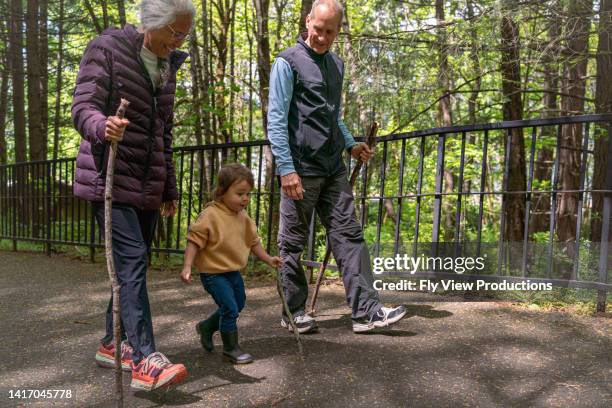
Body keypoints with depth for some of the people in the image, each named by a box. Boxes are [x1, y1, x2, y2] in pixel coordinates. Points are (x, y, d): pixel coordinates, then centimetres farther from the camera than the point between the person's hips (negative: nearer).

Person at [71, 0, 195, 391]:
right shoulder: (108, 47, -3)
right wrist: (102, 126, -36)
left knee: (133, 264, 9)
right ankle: (145, 360, -16)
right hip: (109, 177, -7)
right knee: (132, 259, -16)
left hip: (147, 183, 7)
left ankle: (113, 343, 23)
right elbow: (83, 107, -11)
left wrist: (170, 188, 18)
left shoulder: (167, 66, 16)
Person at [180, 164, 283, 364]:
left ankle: (206, 327, 42)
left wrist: (268, 259, 9)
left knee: (237, 306, 20)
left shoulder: (243, 217, 3)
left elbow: (253, 241, 14)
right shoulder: (210, 215, -19)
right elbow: (194, 241, -19)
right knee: (230, 308, -10)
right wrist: (187, 266, -27)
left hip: (234, 272, 8)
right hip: (213, 273, -8)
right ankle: (231, 348, 9)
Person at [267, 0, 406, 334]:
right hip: (301, 169, -6)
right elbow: (276, 120, -11)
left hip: (334, 168, 7)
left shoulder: (336, 64, 17)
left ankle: (366, 311, 6)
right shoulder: (288, 62, -4)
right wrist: (286, 169, -19)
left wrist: (351, 145, 12)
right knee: (292, 243, 4)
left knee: (348, 236, 2)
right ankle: (294, 312, 17)